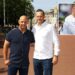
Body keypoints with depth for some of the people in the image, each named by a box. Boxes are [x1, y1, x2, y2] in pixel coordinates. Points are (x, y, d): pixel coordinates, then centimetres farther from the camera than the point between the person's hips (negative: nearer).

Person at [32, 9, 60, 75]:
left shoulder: (50, 27, -5)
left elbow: (56, 42, -6)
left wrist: (56, 55, -11)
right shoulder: (34, 28, 8)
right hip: (36, 58, 5)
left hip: (47, 58, -5)